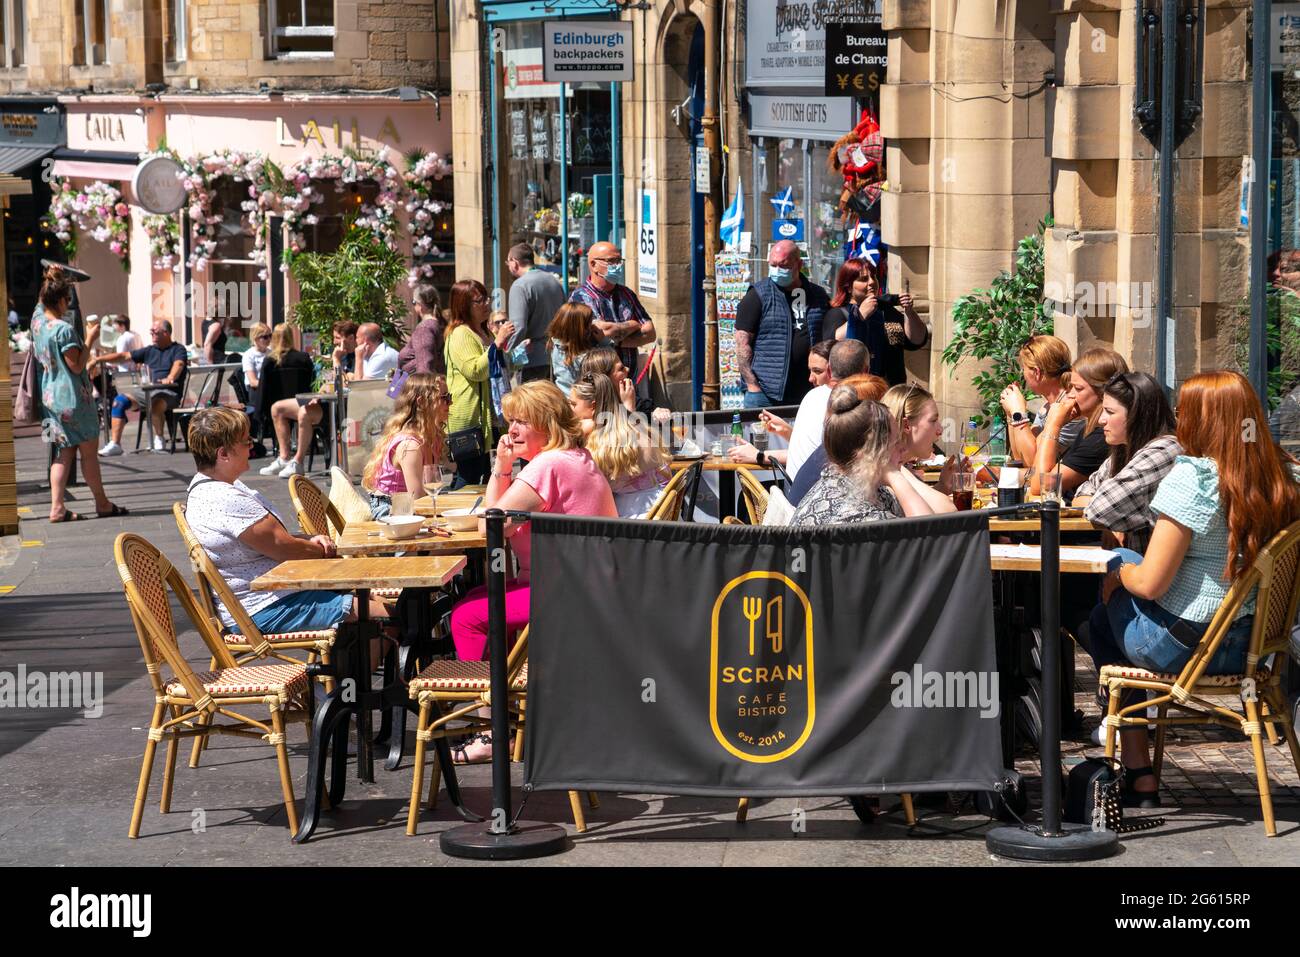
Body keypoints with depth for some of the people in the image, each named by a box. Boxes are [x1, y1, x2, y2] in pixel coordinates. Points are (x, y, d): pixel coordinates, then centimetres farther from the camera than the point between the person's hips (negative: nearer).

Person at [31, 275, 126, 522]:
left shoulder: (38, 323, 2)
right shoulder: (64, 329, -21)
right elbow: (76, 365, -20)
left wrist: (51, 280, 19)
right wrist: (89, 341, -11)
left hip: (50, 396, 8)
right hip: (73, 397, -8)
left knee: (64, 452, 10)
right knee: (88, 451, 5)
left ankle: (57, 507, 2)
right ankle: (102, 504, 16)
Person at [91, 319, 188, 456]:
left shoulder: (178, 349, 2)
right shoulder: (150, 351, 20)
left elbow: (178, 364, -20)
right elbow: (124, 356, 21)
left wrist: (170, 378, -42)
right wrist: (97, 360, 14)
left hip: (169, 392, -7)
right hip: (149, 391, 7)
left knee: (155, 405, -39)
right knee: (120, 401, -13)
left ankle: (159, 438, -13)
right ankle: (115, 444, -17)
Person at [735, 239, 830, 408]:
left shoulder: (818, 296, 11)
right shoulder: (758, 296, 0)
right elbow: (742, 342, -5)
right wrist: (752, 386, -13)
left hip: (806, 393, 4)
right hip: (765, 393, -3)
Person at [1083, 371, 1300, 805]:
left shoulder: (1191, 479, -21)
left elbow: (1150, 584, -22)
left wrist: (1121, 571, 1)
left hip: (1183, 645, -7)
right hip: (1249, 643, 7)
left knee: (1108, 604, 22)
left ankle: (1138, 777, 24)